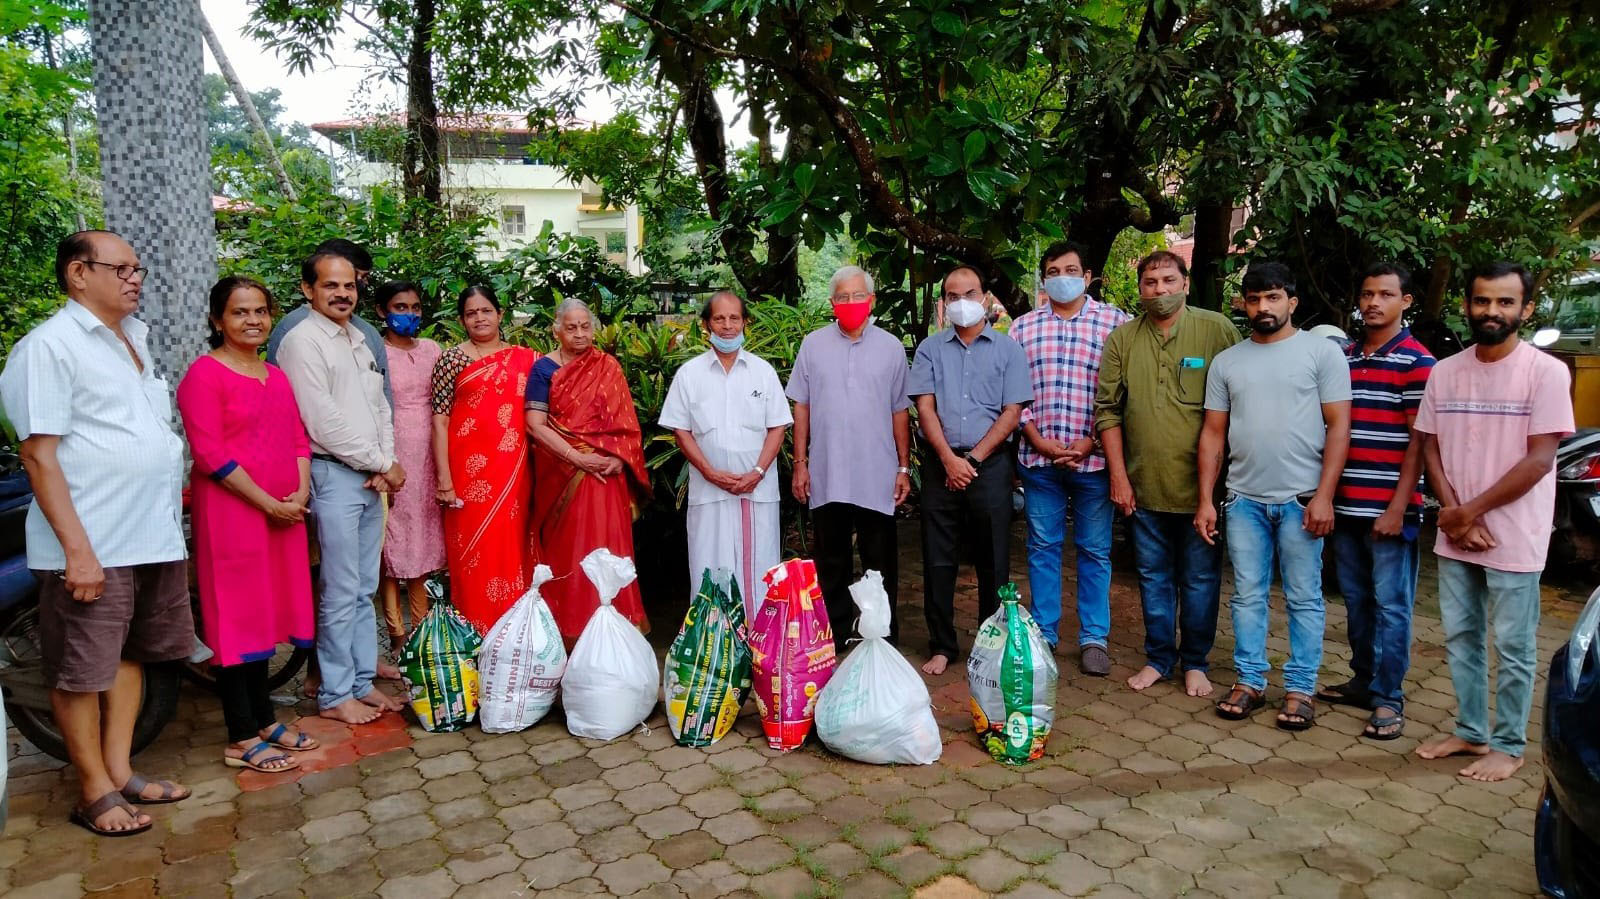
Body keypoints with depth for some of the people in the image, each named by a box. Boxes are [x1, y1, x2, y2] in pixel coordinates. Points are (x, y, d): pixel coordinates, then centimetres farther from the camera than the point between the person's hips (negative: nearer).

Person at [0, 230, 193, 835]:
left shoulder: (134, 338, 14)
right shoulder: (50, 345, -10)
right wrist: (77, 548, -20)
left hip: (154, 536, 8)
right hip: (92, 545, -8)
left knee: (131, 654, 16)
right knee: (80, 671, 5)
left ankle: (119, 771, 29)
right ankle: (95, 791, 18)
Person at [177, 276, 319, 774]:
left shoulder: (277, 375, 15)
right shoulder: (205, 373, -8)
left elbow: (299, 439, 13)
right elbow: (210, 454, -15)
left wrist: (300, 494, -2)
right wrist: (268, 503, -15)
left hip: (283, 514, 7)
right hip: (231, 512, -7)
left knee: (267, 612, 13)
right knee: (237, 616, -1)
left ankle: (264, 719, 25)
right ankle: (242, 739, 9)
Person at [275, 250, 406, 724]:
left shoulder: (358, 339, 16)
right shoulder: (302, 341, -8)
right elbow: (324, 423, -15)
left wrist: (386, 461, 0)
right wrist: (384, 464, -9)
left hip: (372, 477, 8)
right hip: (334, 475, -8)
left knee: (365, 589, 13)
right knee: (341, 593, -3)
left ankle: (363, 682, 23)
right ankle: (336, 695, 10)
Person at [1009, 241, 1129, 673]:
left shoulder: (1115, 322, 1)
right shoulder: (1022, 328, 9)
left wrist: (1091, 442, -11)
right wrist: (1040, 442, -5)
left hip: (1094, 458, -2)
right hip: (1038, 458, 2)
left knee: (1095, 551, 7)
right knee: (1042, 548, 10)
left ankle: (1094, 638, 19)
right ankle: (1043, 634, 21)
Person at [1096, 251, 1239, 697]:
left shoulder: (1216, 329, -4)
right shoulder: (1122, 338, 3)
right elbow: (1107, 410, 3)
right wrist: (1118, 475, -1)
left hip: (1201, 485, -2)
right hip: (1143, 485, 2)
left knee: (1200, 579, 9)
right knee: (1154, 578, 14)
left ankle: (1195, 661, 26)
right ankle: (1159, 657, 30)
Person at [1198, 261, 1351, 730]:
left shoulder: (1322, 351, 0)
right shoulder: (1226, 362, 10)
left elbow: (1338, 427, -4)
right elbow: (1213, 433, 10)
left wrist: (1324, 496, -11)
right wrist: (1205, 500, 4)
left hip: (1301, 499, -3)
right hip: (1244, 499, 3)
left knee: (1303, 599, 5)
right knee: (1247, 596, 9)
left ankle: (1300, 688, 16)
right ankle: (1249, 680, 20)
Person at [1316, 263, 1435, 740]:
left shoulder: (1417, 363, -5)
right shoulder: (1342, 357, 11)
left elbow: (1419, 441, -9)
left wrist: (1398, 507, -13)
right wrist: (1325, 495, 9)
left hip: (1389, 508, -6)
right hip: (1346, 505, 6)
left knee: (1390, 606, 1)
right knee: (1356, 602, 14)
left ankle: (1388, 698, 10)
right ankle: (1363, 680, 27)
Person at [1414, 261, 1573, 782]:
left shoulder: (1546, 372, -9)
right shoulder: (1445, 372, 6)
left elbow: (1539, 461, -13)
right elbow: (1430, 447, 6)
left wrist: (1472, 511, -13)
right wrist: (1453, 514, -6)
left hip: (1513, 539, -5)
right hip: (1454, 537, 5)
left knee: (1512, 648, 6)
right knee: (1460, 638, 14)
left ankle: (1508, 745, 21)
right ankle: (1471, 733, 29)